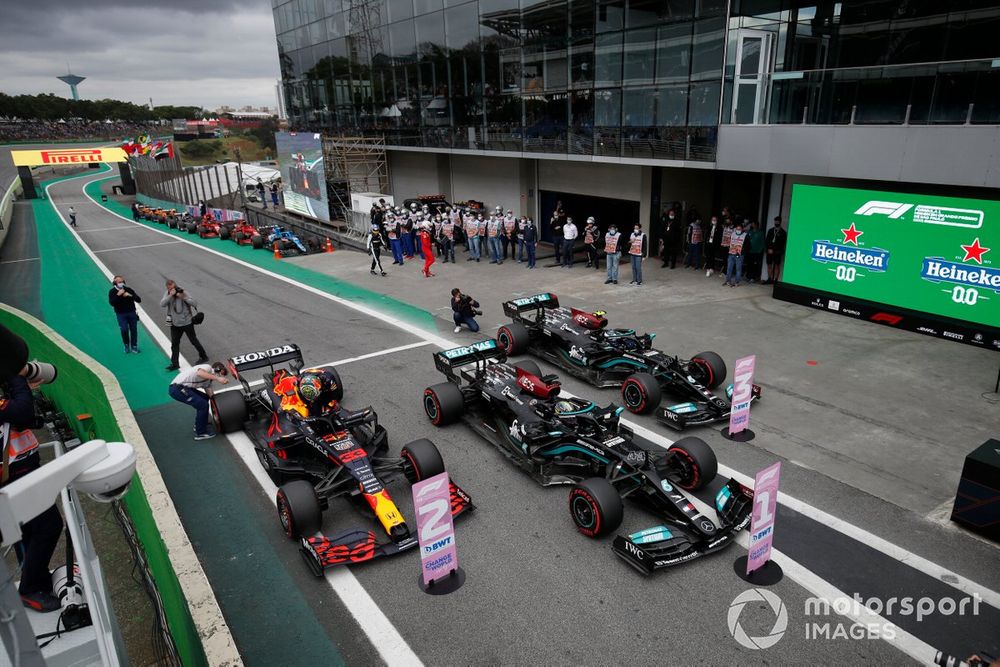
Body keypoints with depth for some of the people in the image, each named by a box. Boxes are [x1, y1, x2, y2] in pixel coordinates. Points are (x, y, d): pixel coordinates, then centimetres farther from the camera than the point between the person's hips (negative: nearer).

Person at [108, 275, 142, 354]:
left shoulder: (129, 289, 2)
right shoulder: (112, 292, -1)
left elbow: (139, 300, -2)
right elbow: (111, 303, -14)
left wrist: (130, 295, -18)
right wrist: (118, 295, -22)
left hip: (132, 313, 1)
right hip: (121, 314, -1)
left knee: (134, 330, 3)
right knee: (124, 330, -11)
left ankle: (134, 346, 16)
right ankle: (126, 345, 11)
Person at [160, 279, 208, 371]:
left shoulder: (183, 293, -13)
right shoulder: (167, 294, -3)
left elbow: (195, 303, -18)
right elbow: (162, 304, -19)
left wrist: (183, 297, -29)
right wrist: (171, 295, -28)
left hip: (187, 323, -4)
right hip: (175, 324, 4)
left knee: (194, 341, 9)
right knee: (174, 344, 6)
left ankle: (203, 357, 27)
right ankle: (174, 364, 15)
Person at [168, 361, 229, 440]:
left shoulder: (209, 380, 18)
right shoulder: (208, 368, -9)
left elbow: (210, 395, 16)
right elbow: (199, 373, -33)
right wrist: (217, 379, -37)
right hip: (177, 388, -11)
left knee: (205, 398, 23)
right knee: (203, 405, -12)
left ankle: (199, 424, 33)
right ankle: (200, 433, -1)